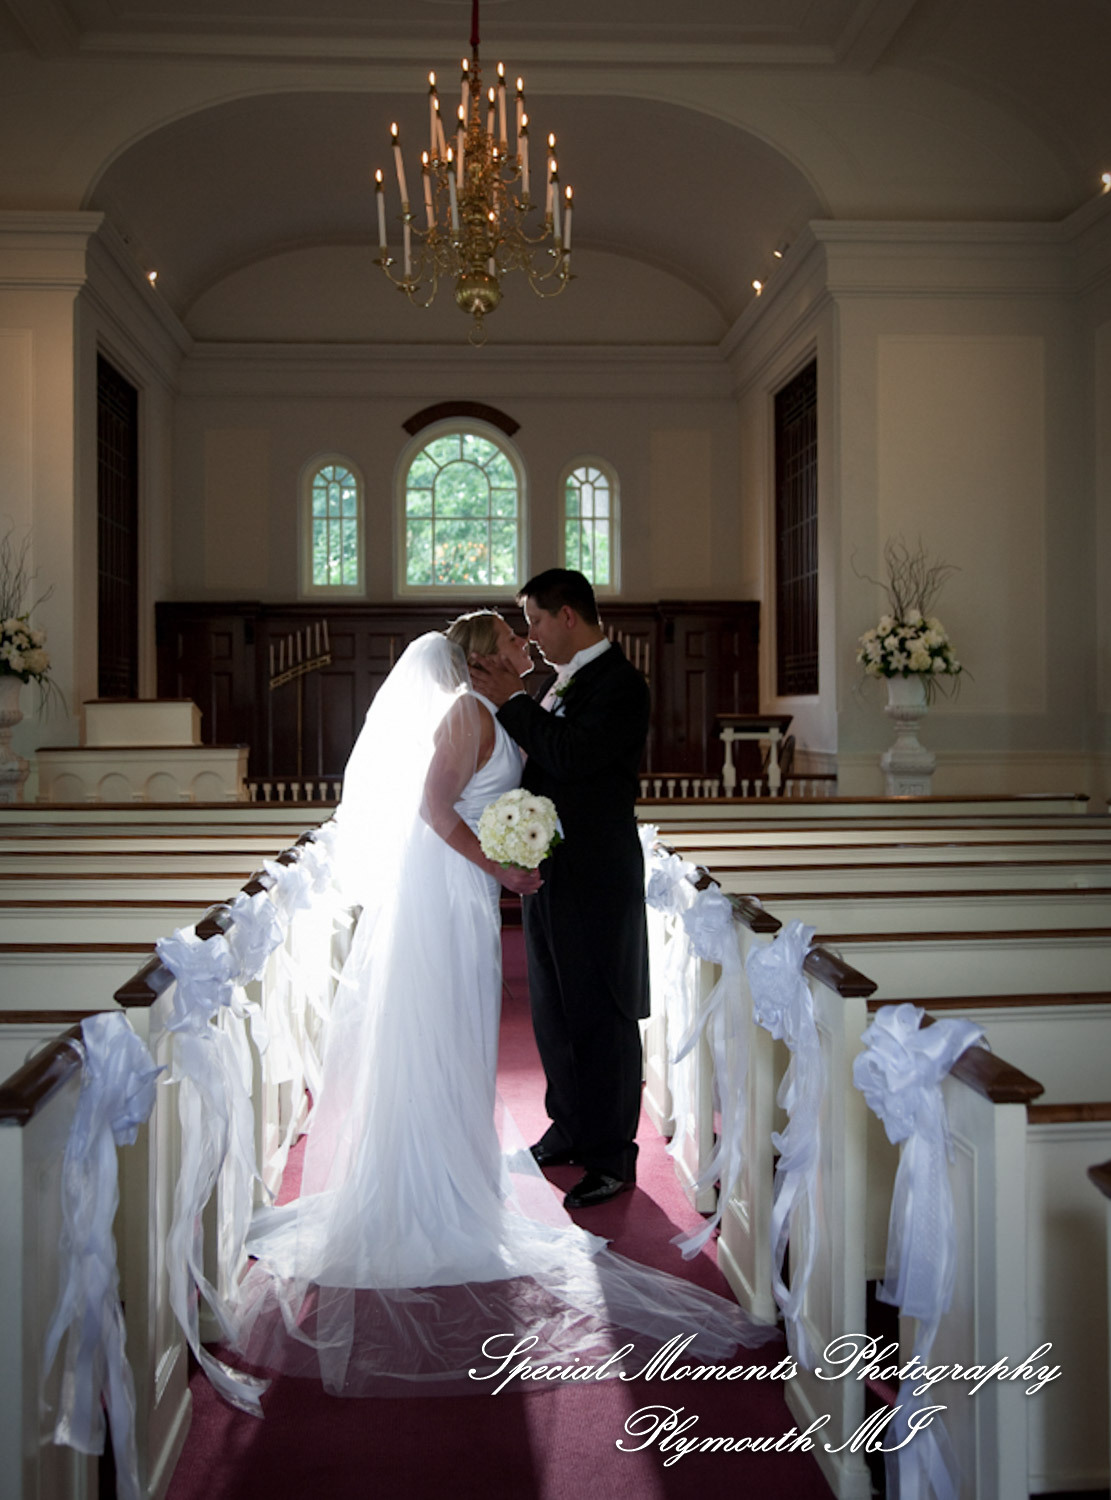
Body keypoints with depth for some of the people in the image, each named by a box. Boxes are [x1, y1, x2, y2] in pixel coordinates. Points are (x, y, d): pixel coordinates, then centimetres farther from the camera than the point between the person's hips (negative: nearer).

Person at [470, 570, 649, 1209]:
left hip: (596, 876, -10)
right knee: (556, 1009, 18)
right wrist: (511, 698, 4)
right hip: (550, 871, 10)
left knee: (602, 1014, 0)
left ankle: (612, 1158, 12)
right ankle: (572, 1129, 33)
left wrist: (513, 701, -18)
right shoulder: (568, 680, 13)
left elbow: (571, 755, -26)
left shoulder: (620, 683, -15)